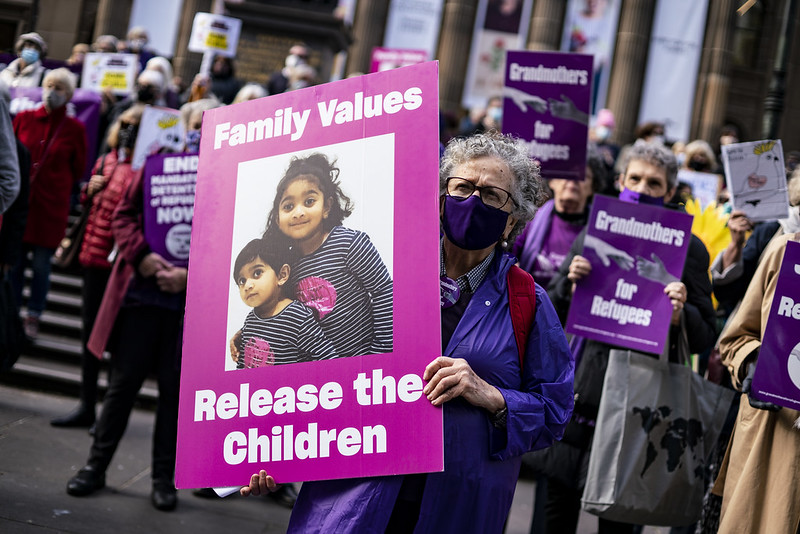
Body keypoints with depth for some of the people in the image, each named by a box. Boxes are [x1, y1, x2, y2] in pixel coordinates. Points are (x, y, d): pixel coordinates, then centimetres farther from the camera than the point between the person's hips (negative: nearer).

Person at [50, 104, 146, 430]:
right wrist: (90, 189, 4)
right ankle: (86, 406, 23)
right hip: (95, 256, 8)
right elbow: (87, 204, 24)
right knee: (89, 331, 13)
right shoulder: (108, 161, 12)